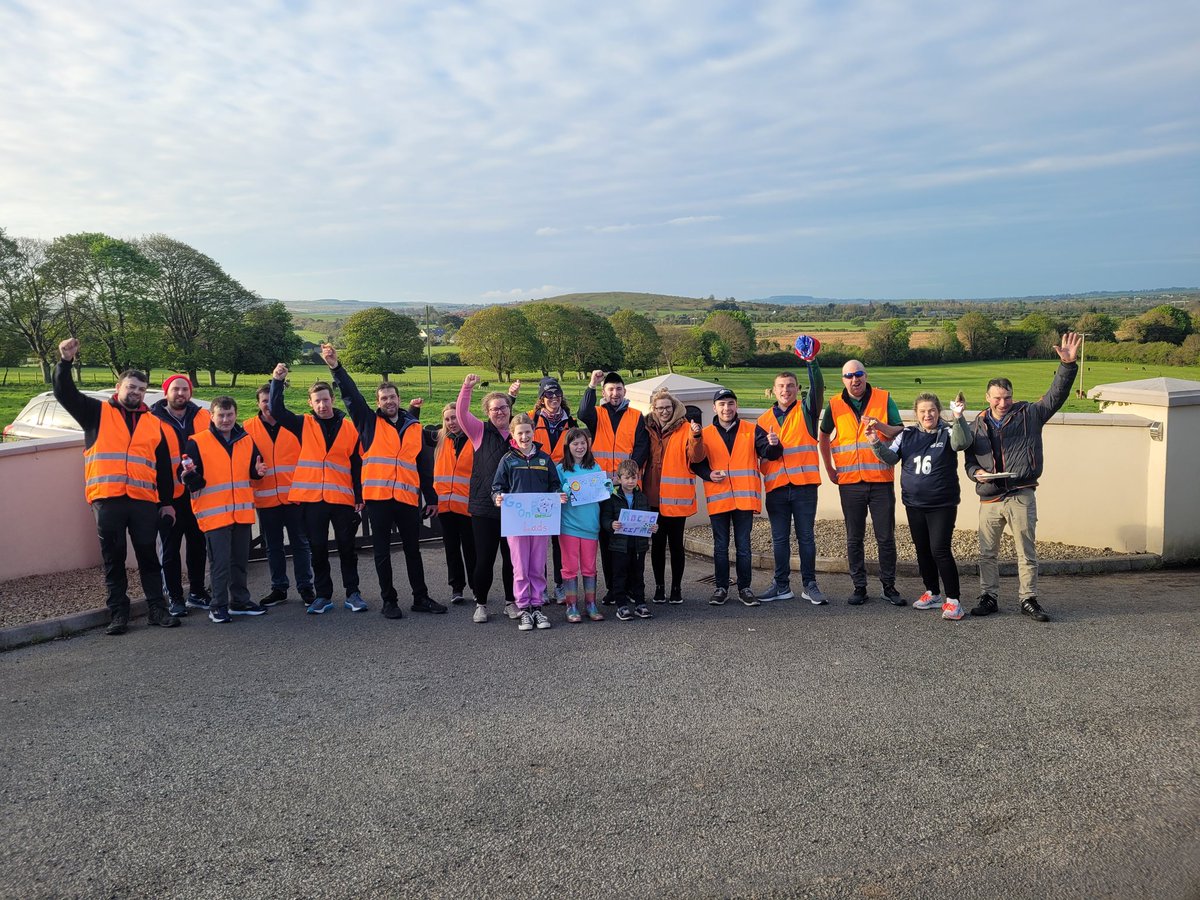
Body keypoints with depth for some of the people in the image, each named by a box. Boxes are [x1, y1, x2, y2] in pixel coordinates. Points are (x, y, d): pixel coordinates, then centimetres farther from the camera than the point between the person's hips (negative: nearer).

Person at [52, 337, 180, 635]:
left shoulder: (153, 423, 15)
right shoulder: (98, 413, 11)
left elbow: (164, 465, 15)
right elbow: (65, 394, 0)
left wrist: (167, 502, 11)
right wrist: (65, 362, -15)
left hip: (144, 500, 2)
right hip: (107, 499, -1)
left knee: (148, 555, 6)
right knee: (113, 558, 5)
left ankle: (157, 608, 14)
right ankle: (118, 613, 11)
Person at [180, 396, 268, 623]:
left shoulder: (246, 440, 9)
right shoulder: (197, 442, -5)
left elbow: (252, 471, 17)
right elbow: (187, 477, -6)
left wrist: (258, 471, -5)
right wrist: (188, 476, -28)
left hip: (242, 512, 5)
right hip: (214, 513, -5)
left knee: (240, 560, 14)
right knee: (220, 562, -4)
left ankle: (240, 601, 26)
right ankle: (218, 606, 7)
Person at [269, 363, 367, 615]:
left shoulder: (349, 428, 4)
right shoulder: (304, 425, 6)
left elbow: (357, 466, 5)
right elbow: (276, 410, -4)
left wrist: (359, 497, 3)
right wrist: (277, 382, -15)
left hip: (343, 499, 0)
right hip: (311, 499, 1)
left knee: (347, 547, 6)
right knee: (318, 549, 7)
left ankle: (352, 593, 16)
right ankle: (323, 595, 16)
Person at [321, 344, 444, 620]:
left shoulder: (414, 427, 12)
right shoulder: (370, 423, 6)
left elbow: (425, 465, 12)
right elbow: (351, 396, -5)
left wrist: (431, 498, 10)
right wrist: (336, 368, -18)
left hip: (408, 497, 2)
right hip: (378, 496, -2)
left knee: (413, 550, 10)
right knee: (382, 552, 5)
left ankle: (421, 598, 20)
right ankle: (389, 600, 15)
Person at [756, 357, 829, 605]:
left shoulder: (806, 411, 5)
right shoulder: (764, 419, 12)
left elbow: (818, 387, -13)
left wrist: (811, 361, -26)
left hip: (804, 485, -2)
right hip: (776, 487, 2)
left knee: (806, 537, 4)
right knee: (779, 539, 8)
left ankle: (809, 584, 13)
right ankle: (782, 585, 16)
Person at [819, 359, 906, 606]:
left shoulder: (883, 399, 1)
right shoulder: (834, 404, 5)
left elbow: (900, 432, -1)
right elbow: (824, 436, 17)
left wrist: (880, 426, -20)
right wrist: (829, 468, 12)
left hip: (881, 480, -1)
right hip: (850, 481, 1)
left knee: (886, 537, 4)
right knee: (854, 539, 6)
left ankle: (889, 586, 15)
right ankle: (859, 587, 15)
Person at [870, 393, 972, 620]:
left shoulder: (947, 433, -4)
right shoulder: (907, 435, 7)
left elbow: (963, 442, -24)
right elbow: (890, 457, 3)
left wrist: (958, 418, -39)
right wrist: (876, 442, -15)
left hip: (942, 505, -5)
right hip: (914, 505, 5)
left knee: (940, 550, -11)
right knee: (922, 550, 13)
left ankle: (953, 600, -3)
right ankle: (932, 594, 29)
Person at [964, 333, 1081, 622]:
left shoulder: (1029, 415, 5)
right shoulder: (977, 425, 11)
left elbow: (1056, 395, -5)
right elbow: (969, 459, 17)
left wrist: (1068, 365, -17)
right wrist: (977, 473, -4)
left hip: (1021, 497, -2)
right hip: (989, 499, 3)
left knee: (1027, 552, 3)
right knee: (987, 553, 8)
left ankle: (1028, 600, 14)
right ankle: (988, 598, 20)